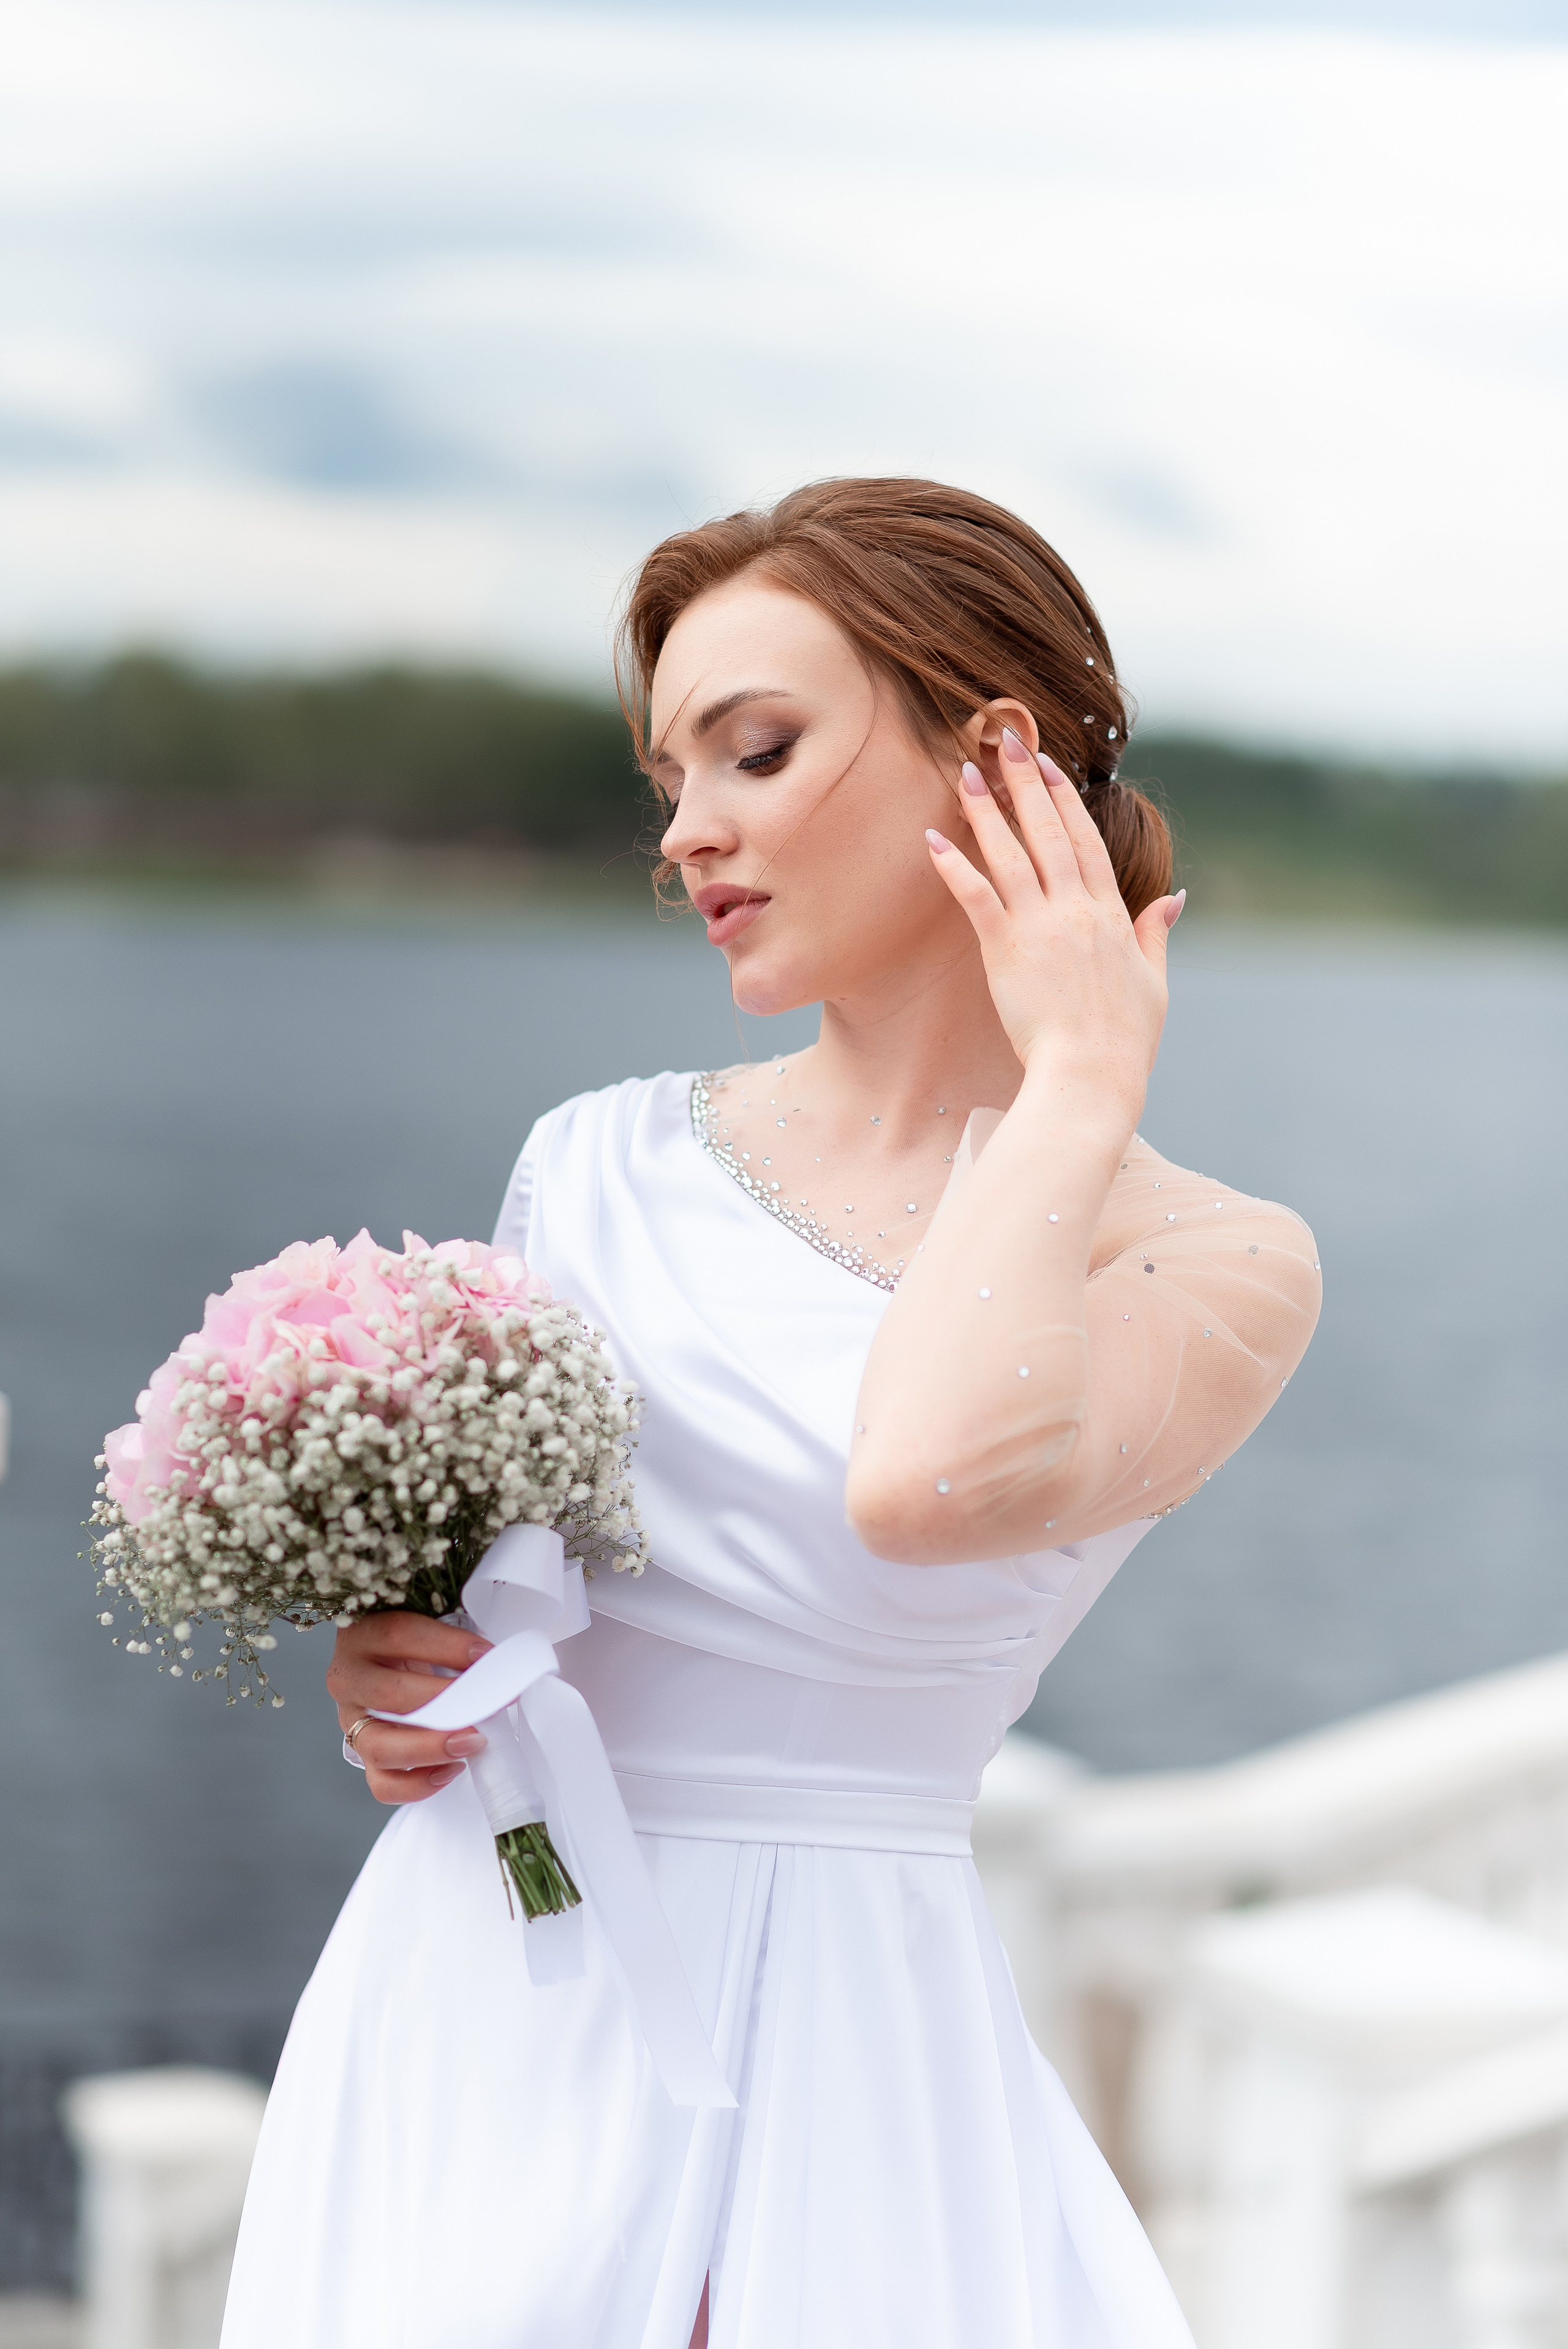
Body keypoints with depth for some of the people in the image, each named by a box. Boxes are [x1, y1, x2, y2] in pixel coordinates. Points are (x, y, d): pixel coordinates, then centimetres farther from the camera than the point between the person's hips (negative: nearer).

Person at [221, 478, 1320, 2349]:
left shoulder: (1217, 1265, -5)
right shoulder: (605, 1166, 5)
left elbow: (929, 1481, -26)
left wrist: (1077, 1081, -13)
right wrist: (388, 1689, -5)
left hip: (849, 2054, -2)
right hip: (496, 2004, 3)